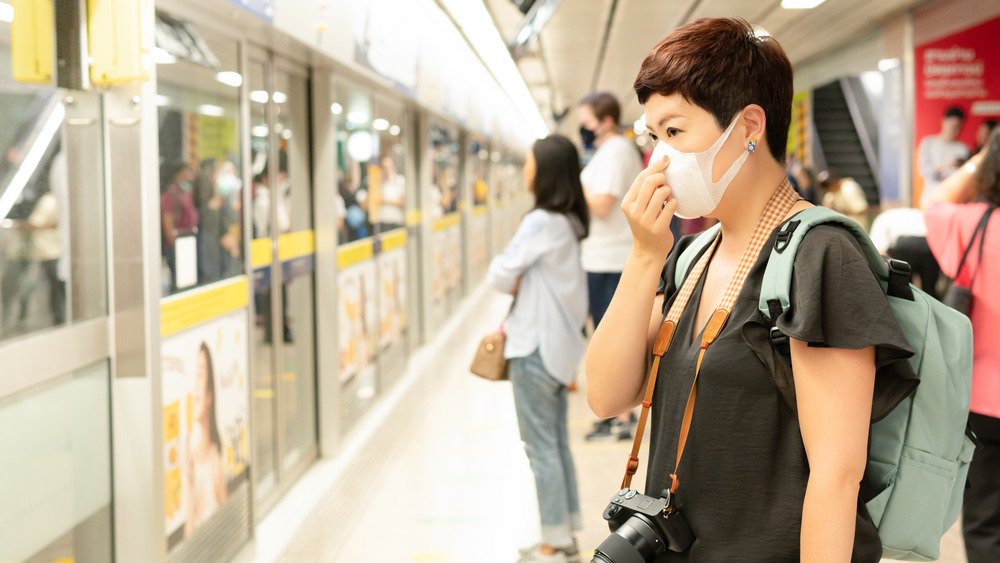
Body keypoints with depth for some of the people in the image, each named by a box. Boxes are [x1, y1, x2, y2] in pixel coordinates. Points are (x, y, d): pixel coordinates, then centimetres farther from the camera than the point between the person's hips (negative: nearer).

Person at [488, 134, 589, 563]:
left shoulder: (541, 222, -18)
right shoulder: (569, 222, 9)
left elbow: (502, 275, -15)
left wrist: (511, 279, 5)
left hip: (537, 347, -9)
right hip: (559, 341, 9)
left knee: (541, 447, -1)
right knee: (557, 443, 15)